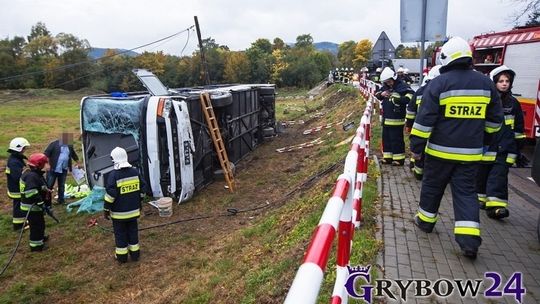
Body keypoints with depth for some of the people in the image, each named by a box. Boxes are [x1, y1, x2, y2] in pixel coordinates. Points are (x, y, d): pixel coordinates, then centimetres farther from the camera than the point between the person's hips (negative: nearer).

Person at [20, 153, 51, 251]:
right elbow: (31, 193, -33)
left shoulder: (35, 174, 9)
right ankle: (35, 245, 10)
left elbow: (40, 188, 20)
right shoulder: (32, 176, -25)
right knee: (36, 225, 0)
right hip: (32, 207, -11)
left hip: (35, 205, 11)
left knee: (40, 223, 26)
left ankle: (40, 237, 45)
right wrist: (41, 203, -30)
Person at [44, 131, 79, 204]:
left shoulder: (69, 146, 8)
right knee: (49, 185, 1)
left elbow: (73, 154, 24)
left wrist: (77, 162, 25)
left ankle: (61, 200, 26)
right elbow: (46, 154, -12)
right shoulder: (54, 144, -8)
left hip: (64, 170, 5)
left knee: (61, 186, 15)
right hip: (53, 169, -5)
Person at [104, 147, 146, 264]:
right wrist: (139, 204, 19)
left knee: (120, 233, 9)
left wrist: (106, 210, -7)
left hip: (119, 212, -4)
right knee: (133, 231, 16)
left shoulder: (113, 175, -17)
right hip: (133, 210, 5)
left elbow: (110, 194, -18)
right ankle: (135, 254, 24)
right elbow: (142, 190, 7)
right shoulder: (135, 172, 0)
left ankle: (122, 256, 19)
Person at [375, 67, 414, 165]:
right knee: (386, 138, 14)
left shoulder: (401, 86, -12)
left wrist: (400, 99, -34)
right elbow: (376, 95, 19)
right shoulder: (385, 87, 11)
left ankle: (399, 158, 7)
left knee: (396, 140, -3)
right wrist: (381, 94, -3)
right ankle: (387, 157, 25)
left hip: (396, 120, -8)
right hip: (386, 119, 8)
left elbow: (411, 95, -22)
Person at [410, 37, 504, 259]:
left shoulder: (439, 83, -10)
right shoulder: (486, 83, 5)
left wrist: (416, 147, -5)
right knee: (466, 192, 8)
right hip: (470, 152, 3)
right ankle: (469, 240, 0)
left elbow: (424, 120, -12)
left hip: (440, 150, -3)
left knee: (432, 186, 15)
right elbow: (494, 119, 14)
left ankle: (425, 221, 31)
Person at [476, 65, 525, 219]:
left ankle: (495, 205, -10)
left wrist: (519, 145, 14)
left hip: (504, 148, 2)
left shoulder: (513, 103, 9)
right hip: (485, 145, -2)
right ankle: (480, 198, 27)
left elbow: (518, 126, 16)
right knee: (481, 173, 10)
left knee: (499, 175, -5)